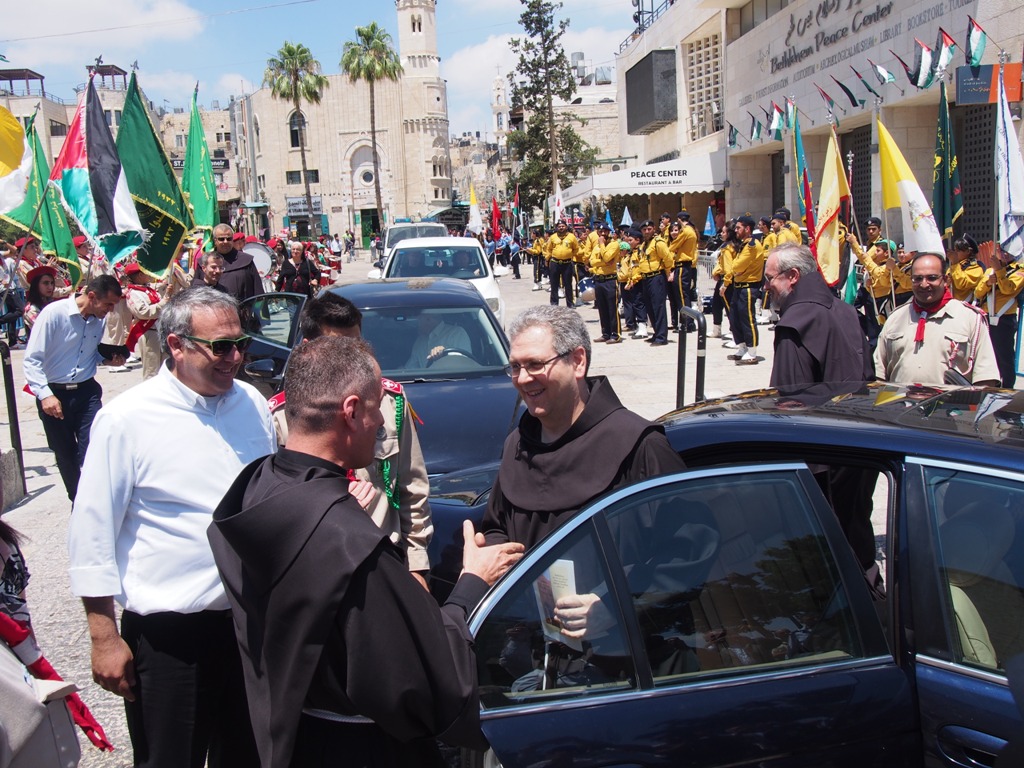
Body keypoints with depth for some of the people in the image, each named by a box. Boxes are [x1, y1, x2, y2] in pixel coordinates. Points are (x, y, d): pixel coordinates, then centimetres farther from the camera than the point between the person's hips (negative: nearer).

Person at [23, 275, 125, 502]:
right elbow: (32, 359, -15)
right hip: (53, 394, -3)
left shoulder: (99, 320, 1)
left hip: (86, 391, 3)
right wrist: (45, 394, -24)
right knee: (65, 455, 10)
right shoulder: (54, 313, -15)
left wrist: (109, 358, -1)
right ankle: (78, 500, 28)